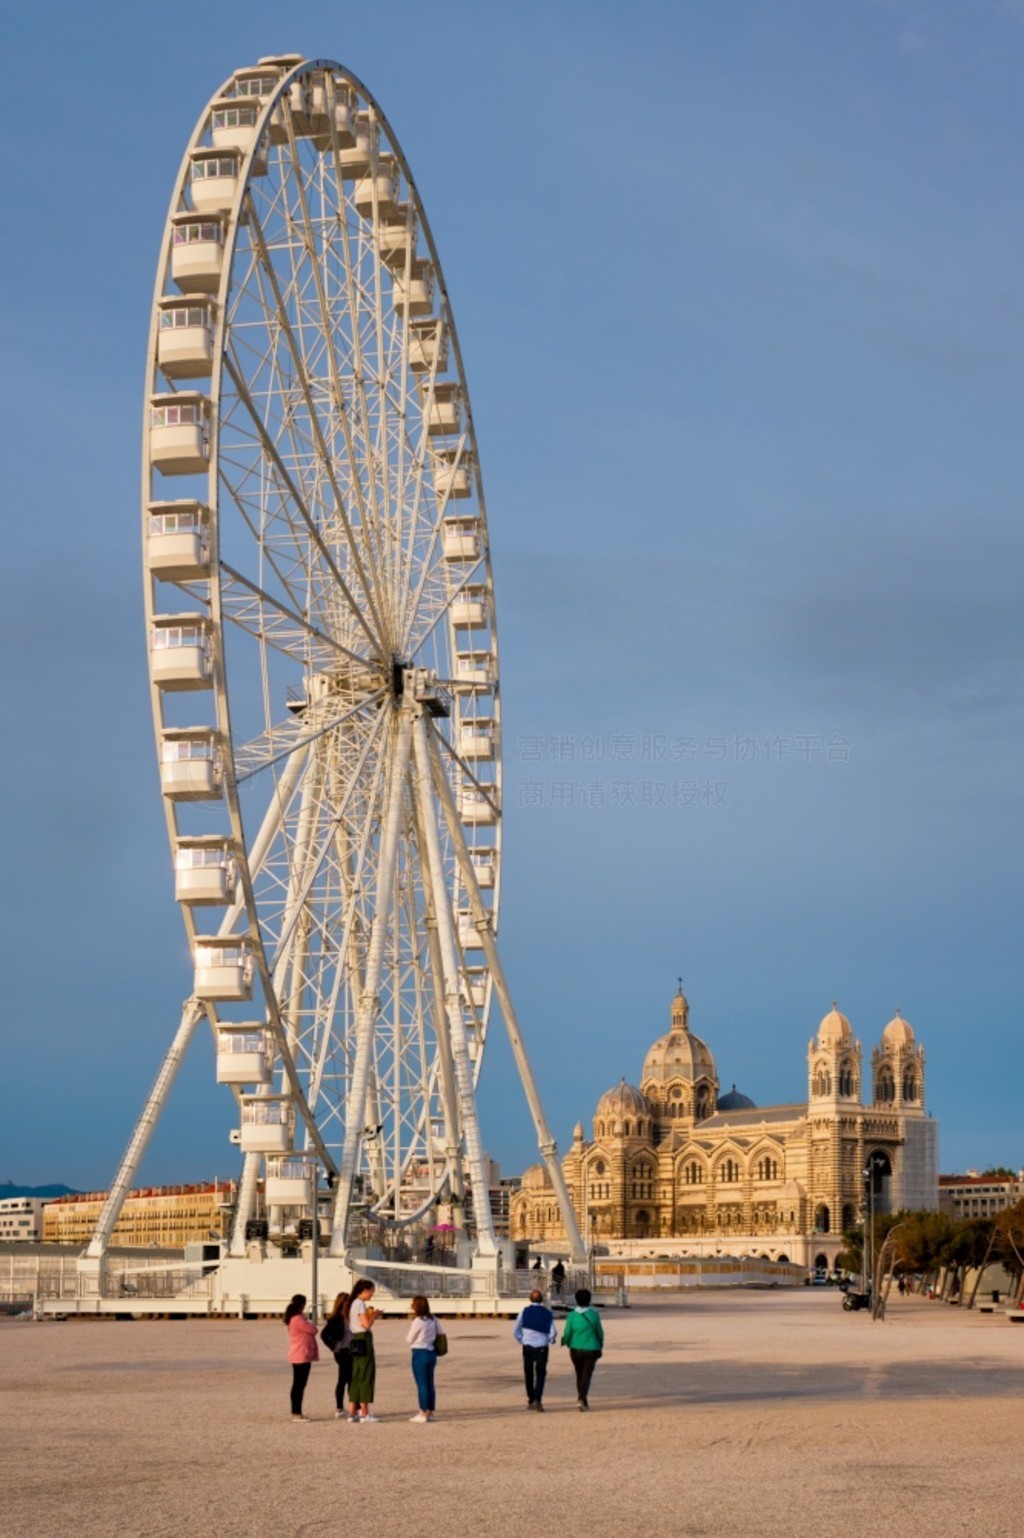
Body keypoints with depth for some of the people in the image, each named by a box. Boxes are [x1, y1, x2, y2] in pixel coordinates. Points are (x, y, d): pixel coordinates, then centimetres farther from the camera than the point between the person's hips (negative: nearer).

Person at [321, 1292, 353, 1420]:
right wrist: (333, 1348, -13)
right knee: (343, 1380, -3)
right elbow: (324, 1334, -17)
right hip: (342, 1352, -8)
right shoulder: (336, 1318, -12)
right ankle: (339, 1410, 4)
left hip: (350, 1352, 8)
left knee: (350, 1380, 8)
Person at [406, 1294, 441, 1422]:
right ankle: (430, 1412, 21)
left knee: (421, 1385, -3)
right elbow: (439, 1334, 14)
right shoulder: (433, 1319, 5)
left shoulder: (417, 1321, -16)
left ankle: (423, 1414, -1)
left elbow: (409, 1340, -8)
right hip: (431, 1353, 8)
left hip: (420, 1354, -8)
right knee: (429, 1384, 15)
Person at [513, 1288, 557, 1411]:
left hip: (527, 1346, 1)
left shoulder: (525, 1311, 0)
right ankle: (537, 1399, -16)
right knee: (540, 1374, 3)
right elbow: (553, 1332, -4)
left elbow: (515, 1330, 2)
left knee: (529, 1374, 14)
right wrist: (551, 1340, 17)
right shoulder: (547, 1313, -1)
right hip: (541, 1347, -1)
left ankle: (530, 1401, 18)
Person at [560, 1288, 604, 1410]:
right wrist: (600, 1345, 17)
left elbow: (567, 1334, -8)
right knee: (587, 1374, -1)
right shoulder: (594, 1314, -10)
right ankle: (582, 1399, -18)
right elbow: (600, 1332, -1)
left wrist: (565, 1342, 16)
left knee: (579, 1374, 18)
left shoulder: (572, 1315, -9)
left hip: (576, 1349, 2)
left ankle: (581, 1397, 28)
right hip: (591, 1349, -2)